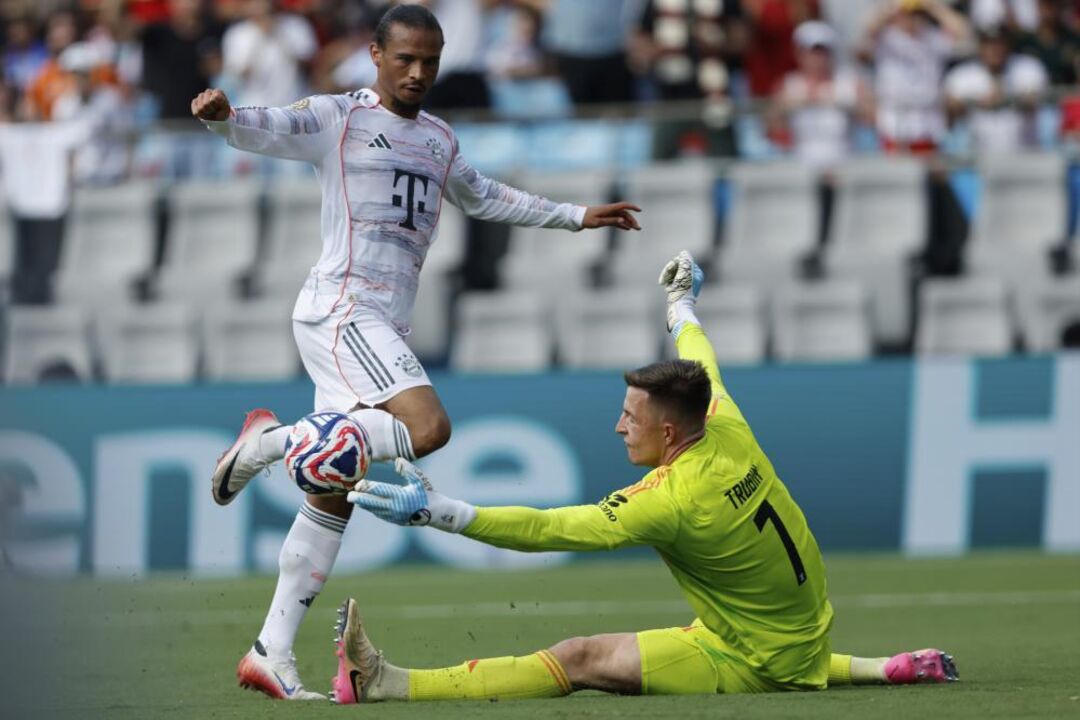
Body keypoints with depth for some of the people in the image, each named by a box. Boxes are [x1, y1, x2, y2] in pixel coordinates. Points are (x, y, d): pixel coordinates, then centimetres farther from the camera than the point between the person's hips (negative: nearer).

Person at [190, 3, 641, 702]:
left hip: (384, 327, 8)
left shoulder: (439, 139, 21)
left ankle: (273, 653, 5)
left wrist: (576, 217, 42)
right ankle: (274, 439, -14)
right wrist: (224, 115, -42)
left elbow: (485, 198, 39)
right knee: (427, 426, -29)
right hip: (340, 310, -8)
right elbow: (266, 129, -19)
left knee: (333, 499, 4)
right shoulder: (339, 118, -2)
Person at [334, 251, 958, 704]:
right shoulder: (730, 432, -3)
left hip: (751, 665, -9)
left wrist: (439, 513, -24)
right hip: (805, 640, 9)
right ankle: (885, 669, 39)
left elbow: (543, 530, -24)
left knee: (580, 660, -14)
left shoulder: (669, 503, -23)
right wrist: (682, 307, 41)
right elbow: (702, 369, 21)